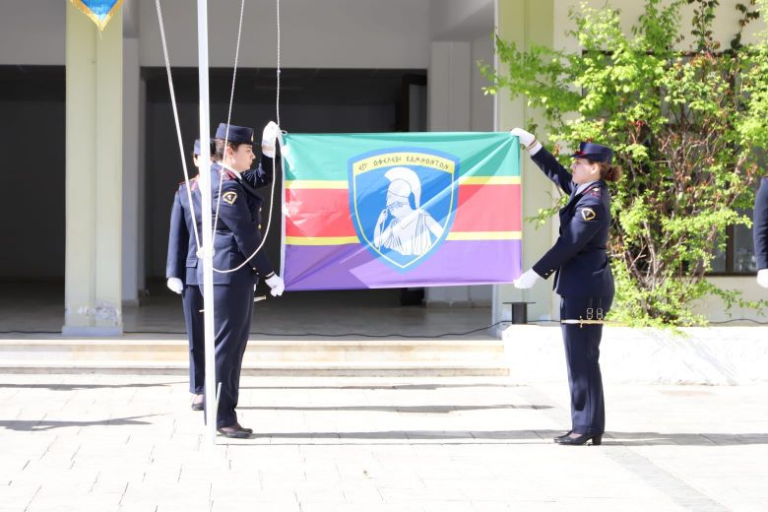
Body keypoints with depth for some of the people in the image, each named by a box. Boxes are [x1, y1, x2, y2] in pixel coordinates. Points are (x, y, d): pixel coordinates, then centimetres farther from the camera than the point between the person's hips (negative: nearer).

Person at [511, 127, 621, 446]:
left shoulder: (593, 202, -16)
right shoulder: (586, 192, 11)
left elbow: (569, 244, -18)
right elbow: (556, 173, 26)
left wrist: (536, 274, -16)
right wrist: (530, 144, 21)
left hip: (585, 287, -10)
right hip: (582, 285, 10)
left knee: (582, 359, -6)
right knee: (582, 358, 12)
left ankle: (588, 428, -2)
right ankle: (587, 426, 16)